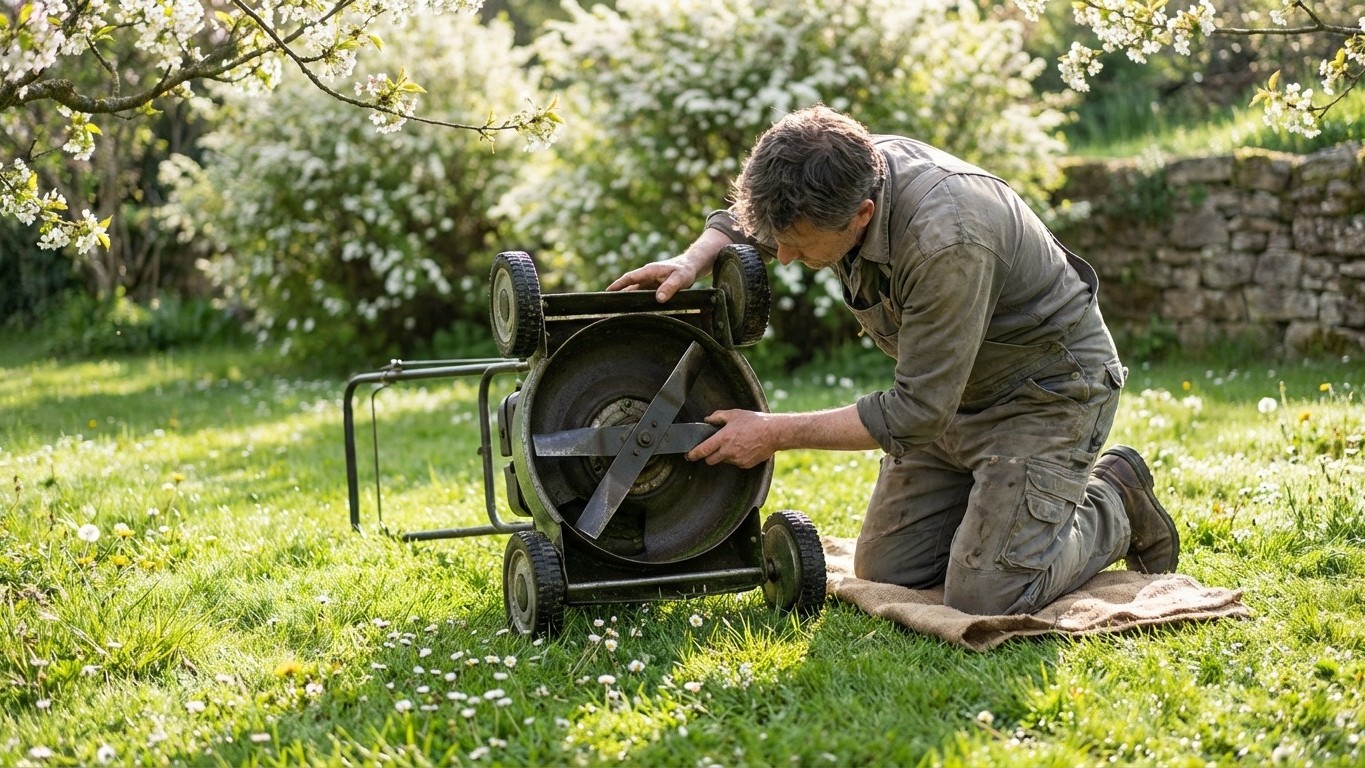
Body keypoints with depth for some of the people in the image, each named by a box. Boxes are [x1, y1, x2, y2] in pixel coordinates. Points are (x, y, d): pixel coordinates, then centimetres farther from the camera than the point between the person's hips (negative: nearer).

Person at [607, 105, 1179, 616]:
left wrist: (777, 434, -24)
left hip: (1046, 389, -7)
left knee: (985, 598, -16)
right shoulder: (844, 176, -15)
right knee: (884, 574, 4)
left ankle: (1115, 507, 9)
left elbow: (915, 414, -30)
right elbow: (743, 219, 8)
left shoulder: (946, 242, -38)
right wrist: (692, 262, -13)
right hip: (952, 393, 8)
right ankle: (1000, 494, 25)